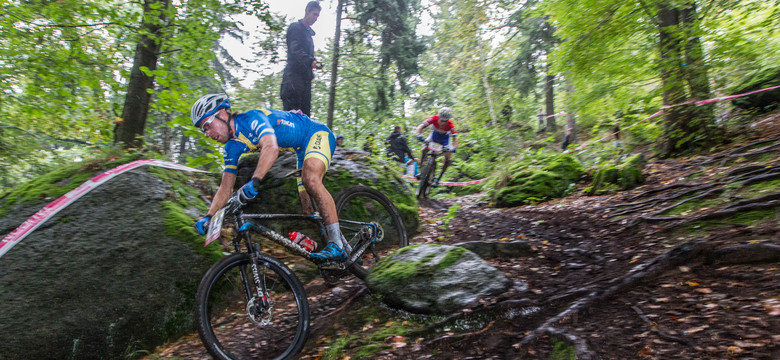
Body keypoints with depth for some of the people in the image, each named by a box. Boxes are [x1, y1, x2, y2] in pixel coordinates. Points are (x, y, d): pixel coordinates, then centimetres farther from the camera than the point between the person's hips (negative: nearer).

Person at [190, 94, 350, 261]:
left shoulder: (252, 118, -25)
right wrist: (209, 216, -13)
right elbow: (226, 188, 0)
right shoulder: (233, 147, -1)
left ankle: (337, 245, -33)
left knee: (310, 179, -34)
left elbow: (271, 147, -45)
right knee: (307, 208, 3)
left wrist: (254, 181, -57)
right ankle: (343, 243, 16)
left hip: (317, 134, -9)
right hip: (302, 149, 9)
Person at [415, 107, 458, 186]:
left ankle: (438, 179, 5)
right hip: (434, 135, 1)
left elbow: (455, 138, -35)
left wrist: (454, 148, -54)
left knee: (448, 159, -12)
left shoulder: (450, 125, -36)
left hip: (444, 138, -1)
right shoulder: (434, 118, -33)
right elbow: (420, 127, -36)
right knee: (424, 150, -21)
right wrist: (419, 136, -55)